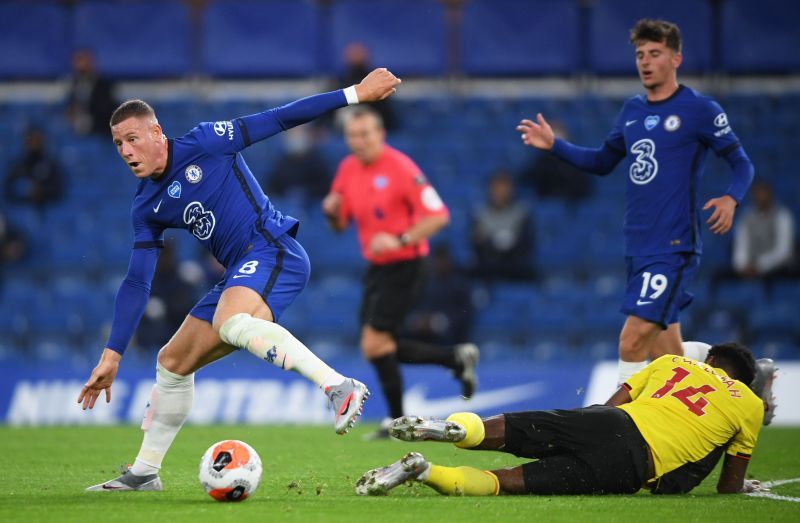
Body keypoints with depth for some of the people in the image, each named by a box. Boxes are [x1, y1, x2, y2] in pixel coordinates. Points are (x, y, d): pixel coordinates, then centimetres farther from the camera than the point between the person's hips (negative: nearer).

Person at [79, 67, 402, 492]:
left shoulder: (201, 145, -5)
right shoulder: (146, 209, 12)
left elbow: (277, 120, -4)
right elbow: (136, 283, 15)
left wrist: (355, 94, -5)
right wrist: (112, 355, 10)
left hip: (273, 250, -8)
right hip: (241, 273, 8)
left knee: (230, 322, -37)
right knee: (172, 362, 13)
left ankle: (340, 387, -47)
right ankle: (144, 473, 26)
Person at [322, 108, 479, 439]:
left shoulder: (400, 168, -17)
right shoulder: (348, 169, 6)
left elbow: (438, 216, -19)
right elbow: (340, 225, 15)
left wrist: (400, 240, -29)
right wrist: (332, 212, -8)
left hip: (403, 265, -8)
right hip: (376, 266, 8)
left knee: (375, 343, -12)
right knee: (379, 349, 8)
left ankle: (398, 422, 2)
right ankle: (457, 357, 22)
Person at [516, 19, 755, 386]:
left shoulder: (699, 109, -6)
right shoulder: (632, 111, 13)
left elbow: (742, 163, -3)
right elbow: (603, 162, 25)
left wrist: (731, 198, -23)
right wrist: (554, 145, 14)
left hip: (673, 247, -7)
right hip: (637, 246, 7)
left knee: (633, 340, -17)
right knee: (664, 354, 10)